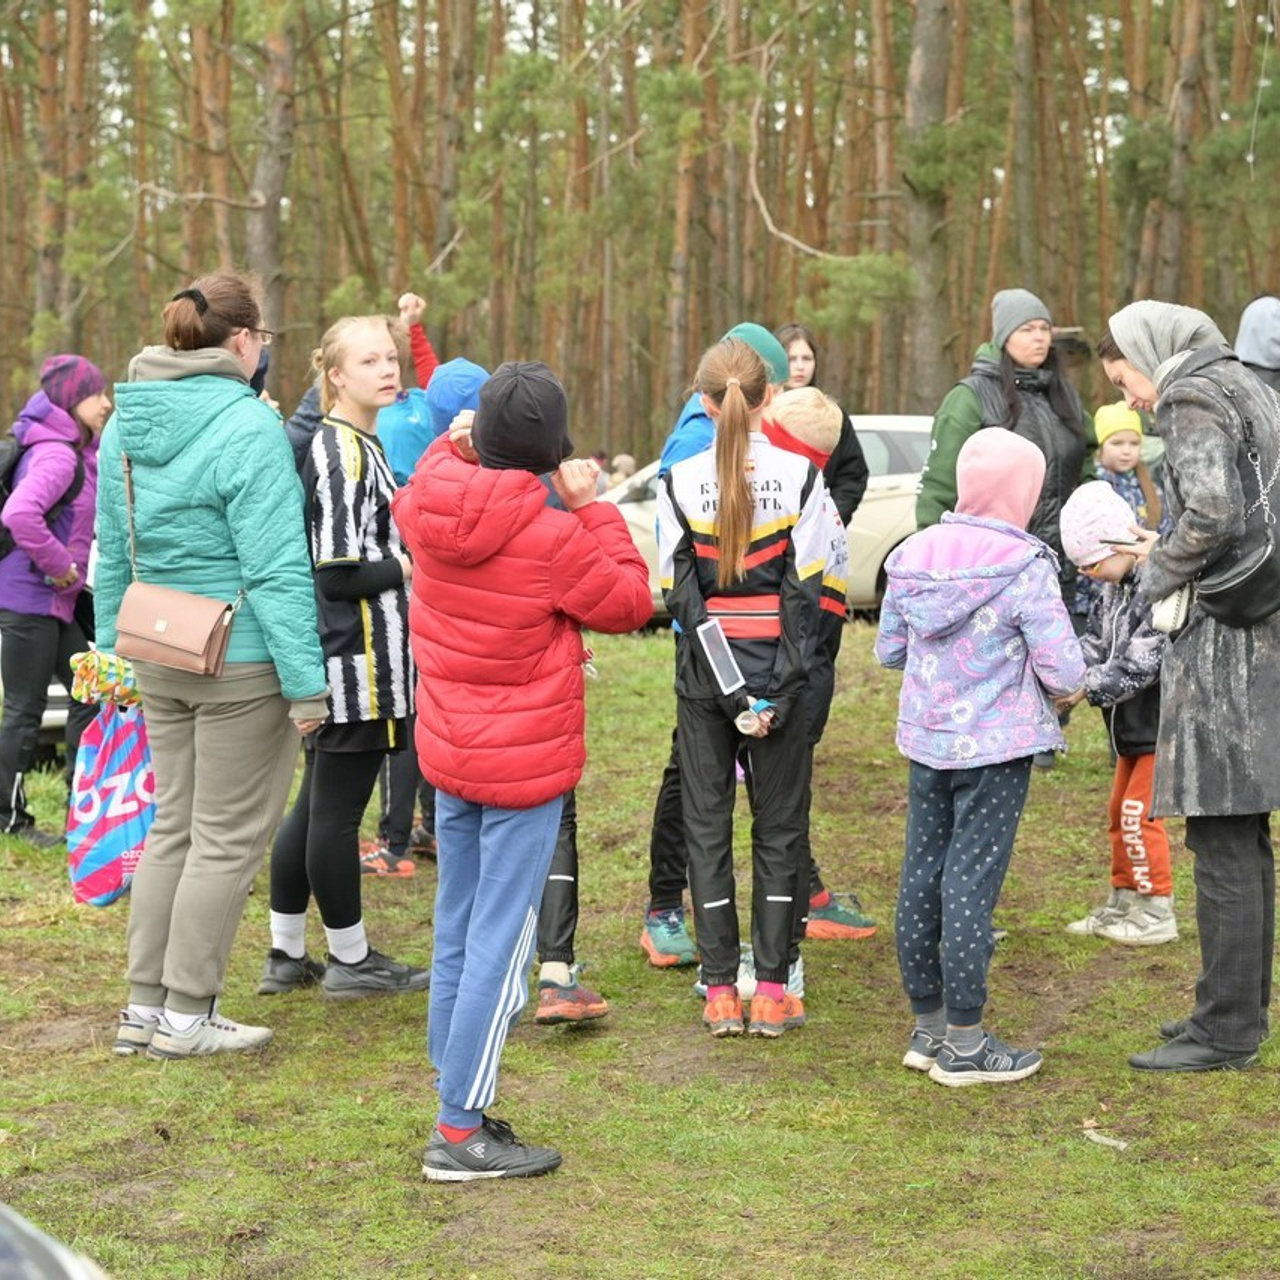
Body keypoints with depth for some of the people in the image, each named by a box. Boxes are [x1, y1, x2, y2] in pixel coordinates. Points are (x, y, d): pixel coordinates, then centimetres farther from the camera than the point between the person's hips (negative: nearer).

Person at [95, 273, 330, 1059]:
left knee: (175, 826, 17)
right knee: (229, 839, 4)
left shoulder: (126, 423, 7)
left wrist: (114, 651, 21)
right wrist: (306, 682, -16)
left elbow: (112, 553, 13)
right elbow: (276, 568, -19)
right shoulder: (247, 427, -18)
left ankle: (146, 1005, 22)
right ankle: (187, 1016, 11)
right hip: (242, 665, -8)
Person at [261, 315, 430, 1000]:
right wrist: (413, 565, -9)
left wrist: (407, 556, 7)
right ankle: (351, 961, 12)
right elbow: (339, 574, -21)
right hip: (356, 660, -10)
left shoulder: (358, 444, 15)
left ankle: (286, 955, 24)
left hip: (346, 658, 10)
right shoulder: (345, 453, -16)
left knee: (317, 804, 15)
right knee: (339, 809, 1)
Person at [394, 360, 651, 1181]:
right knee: (501, 946, -2)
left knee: (457, 937, 16)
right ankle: (460, 1131, 1)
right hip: (525, 769, -7)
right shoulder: (551, 536, -21)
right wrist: (592, 507, -3)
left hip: (448, 755, 7)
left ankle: (458, 1101, 25)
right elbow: (629, 601, -7)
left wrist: (452, 447, 23)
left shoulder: (431, 505, -3)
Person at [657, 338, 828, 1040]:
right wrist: (778, 692, -5)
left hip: (703, 673, 0)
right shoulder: (799, 476, -5)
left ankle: (720, 993, 7)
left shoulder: (679, 482, -4)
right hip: (777, 668, 0)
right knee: (779, 826, 8)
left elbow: (683, 596, -7)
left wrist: (730, 692, -4)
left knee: (707, 824, 8)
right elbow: (804, 593, -7)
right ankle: (771, 992, 7)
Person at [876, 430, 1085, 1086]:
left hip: (924, 743, 6)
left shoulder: (913, 555, 1)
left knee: (921, 878, 12)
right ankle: (964, 1044, 7)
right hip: (995, 749, -5)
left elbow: (888, 650, 10)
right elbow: (1065, 672, -16)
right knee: (971, 885, -1)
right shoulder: (1024, 566, -16)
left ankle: (928, 1027, 23)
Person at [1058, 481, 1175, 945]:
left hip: (1163, 725, -10)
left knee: (1139, 812, -7)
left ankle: (1157, 912, 5)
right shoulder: (1115, 588, 7)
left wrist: (1089, 685, -29)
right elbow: (1096, 642, 6)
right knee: (1120, 814, 16)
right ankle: (1122, 904, 28)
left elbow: (1142, 661, -29)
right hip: (1133, 727, 10)